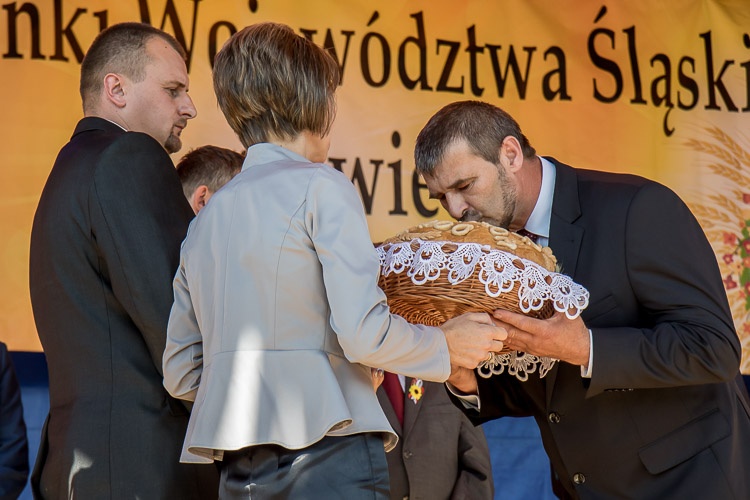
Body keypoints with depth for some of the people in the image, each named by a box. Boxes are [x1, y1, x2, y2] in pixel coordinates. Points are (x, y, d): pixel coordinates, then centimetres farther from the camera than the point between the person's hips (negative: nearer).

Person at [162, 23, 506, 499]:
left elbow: (181, 374, 16)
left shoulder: (207, 216, 16)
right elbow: (364, 332, -13)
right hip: (327, 458, -7)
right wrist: (446, 344, 3)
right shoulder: (322, 187, -4)